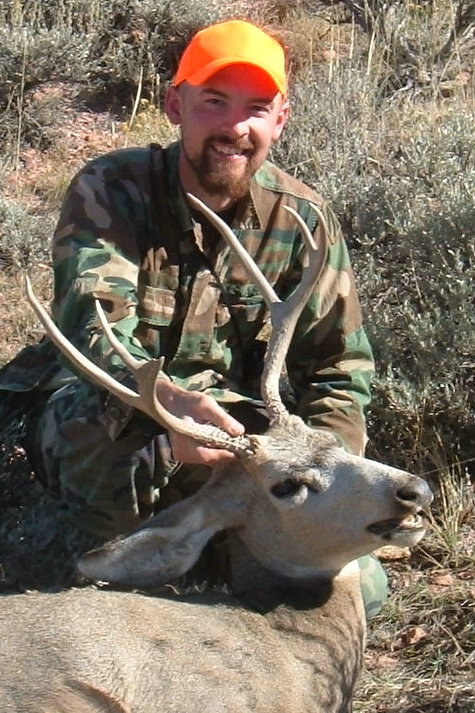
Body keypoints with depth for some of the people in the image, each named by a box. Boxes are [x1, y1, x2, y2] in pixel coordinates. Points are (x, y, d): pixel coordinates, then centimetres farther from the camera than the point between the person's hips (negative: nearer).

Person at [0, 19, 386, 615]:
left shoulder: (302, 219, -7)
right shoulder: (110, 190, -16)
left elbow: (338, 369, -5)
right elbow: (96, 327, -32)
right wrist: (168, 402, -53)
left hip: (233, 416, 3)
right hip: (95, 405, -2)